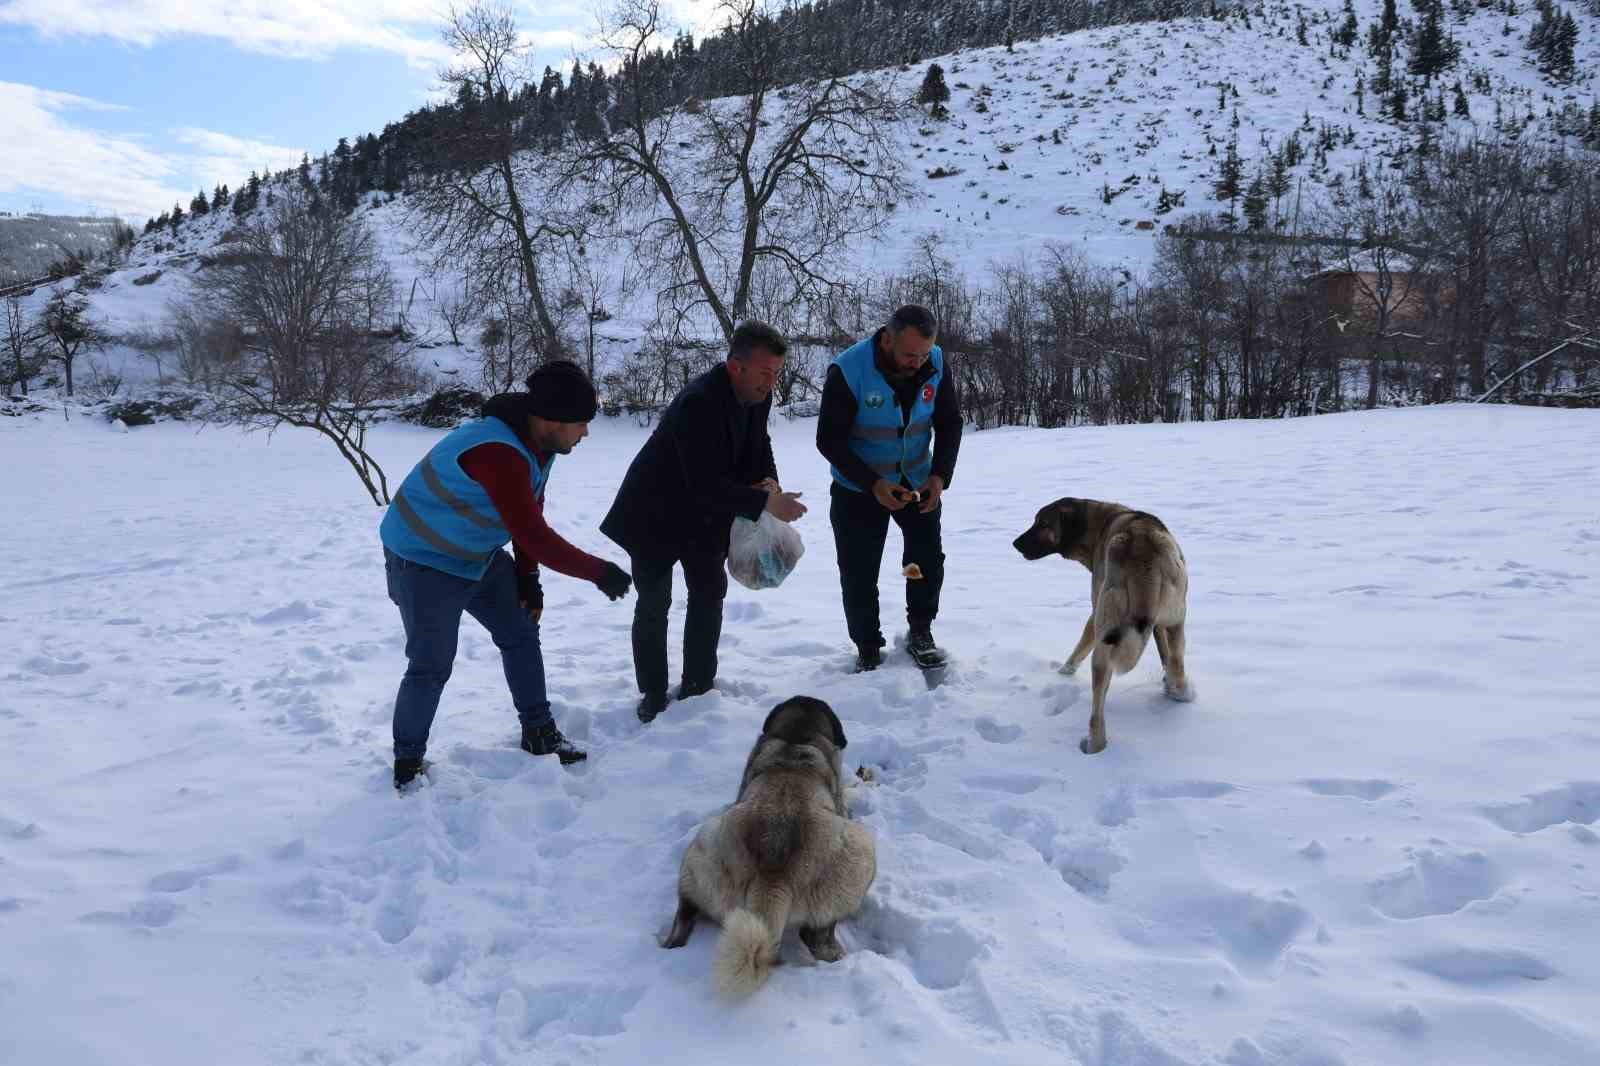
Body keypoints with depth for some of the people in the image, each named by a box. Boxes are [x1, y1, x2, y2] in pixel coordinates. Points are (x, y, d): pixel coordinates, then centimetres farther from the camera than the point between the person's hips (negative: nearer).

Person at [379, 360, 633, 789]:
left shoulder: (539, 443, -5)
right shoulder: (497, 453, -36)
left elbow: (530, 518, 4)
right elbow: (534, 535, -37)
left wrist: (527, 577, 0)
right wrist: (599, 572, -30)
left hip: (479, 556, 9)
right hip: (424, 562, -9)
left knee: (521, 633, 12)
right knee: (431, 666, -7)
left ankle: (539, 732, 25)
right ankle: (407, 761, 11)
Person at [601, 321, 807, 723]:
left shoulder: (757, 395, -10)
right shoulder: (699, 403, -35)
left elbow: (758, 446, 6)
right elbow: (706, 483, -39)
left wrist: (769, 480, -14)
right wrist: (763, 503, -40)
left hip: (703, 513, 8)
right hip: (656, 512, -8)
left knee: (710, 591, 10)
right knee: (654, 602, -3)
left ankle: (698, 687, 20)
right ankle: (653, 696, 9)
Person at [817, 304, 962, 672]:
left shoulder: (935, 365, -14)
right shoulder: (848, 370, -27)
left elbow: (949, 424, -2)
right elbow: (829, 439, -21)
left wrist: (940, 475, -16)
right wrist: (873, 485, -28)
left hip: (916, 480, 3)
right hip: (858, 487, -3)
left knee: (929, 557, 2)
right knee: (859, 572, 0)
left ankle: (920, 631, 25)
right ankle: (868, 649, 18)